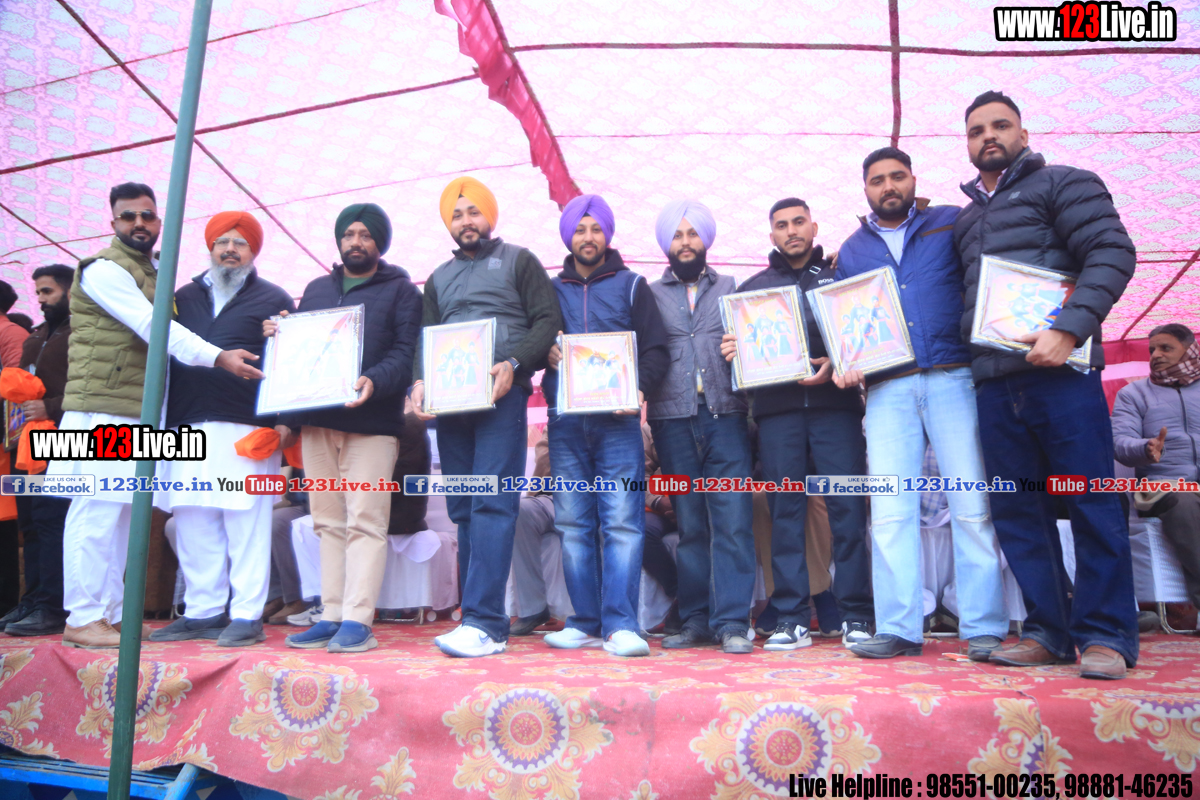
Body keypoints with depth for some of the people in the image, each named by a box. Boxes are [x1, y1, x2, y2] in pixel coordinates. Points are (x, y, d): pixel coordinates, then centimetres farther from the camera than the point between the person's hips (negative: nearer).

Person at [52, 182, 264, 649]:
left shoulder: (156, 273, 20)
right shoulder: (104, 270, -7)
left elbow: (161, 333, 19)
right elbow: (155, 328, -17)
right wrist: (218, 357, -24)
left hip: (137, 413, 8)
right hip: (102, 408, -8)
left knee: (121, 512, 9)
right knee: (97, 509, -7)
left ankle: (111, 612, 15)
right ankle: (82, 619, -1)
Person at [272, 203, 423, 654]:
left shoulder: (401, 290, 8)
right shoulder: (317, 289, 24)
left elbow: (406, 353, -5)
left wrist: (374, 381, -24)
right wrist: (278, 335, 3)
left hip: (371, 424, -5)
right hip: (316, 421, 5)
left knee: (365, 521, -8)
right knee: (328, 522, 7)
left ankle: (357, 621, -5)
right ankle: (331, 617, 12)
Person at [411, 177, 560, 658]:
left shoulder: (518, 261, 11)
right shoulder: (438, 278, 24)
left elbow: (547, 321, 0)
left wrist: (513, 364, -16)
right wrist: (421, 381, -2)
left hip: (502, 395, -5)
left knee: (493, 506, -14)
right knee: (464, 512, 4)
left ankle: (483, 622, -17)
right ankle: (482, 623, 9)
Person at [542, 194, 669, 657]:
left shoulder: (631, 285, 11)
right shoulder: (552, 290, 18)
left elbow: (656, 349, 4)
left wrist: (638, 388, -13)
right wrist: (545, 355, -6)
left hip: (617, 420, -2)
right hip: (565, 422, 3)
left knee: (622, 522, -9)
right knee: (573, 524, 3)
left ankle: (621, 625, -7)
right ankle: (585, 623, 10)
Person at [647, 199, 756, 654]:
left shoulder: (729, 289, 18)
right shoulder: (650, 294, 16)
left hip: (725, 416, 0)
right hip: (672, 420, 0)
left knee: (733, 520, -7)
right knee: (690, 525, 4)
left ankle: (731, 622, -2)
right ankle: (696, 620, 12)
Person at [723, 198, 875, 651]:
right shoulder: (753, 287, 20)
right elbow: (740, 347, 16)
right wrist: (731, 352, -7)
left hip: (835, 405, -1)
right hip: (776, 409, 1)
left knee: (847, 506, -5)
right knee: (786, 510, 0)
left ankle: (856, 616, 3)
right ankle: (791, 618, 4)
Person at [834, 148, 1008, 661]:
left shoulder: (952, 223, 12)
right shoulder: (851, 250, 19)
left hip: (953, 378, -2)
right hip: (887, 390, 2)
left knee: (971, 506, -4)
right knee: (890, 512, -2)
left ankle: (984, 628, 3)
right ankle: (897, 628, 4)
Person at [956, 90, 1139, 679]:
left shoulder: (1061, 184, 6)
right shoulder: (965, 219, 23)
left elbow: (1113, 254, -6)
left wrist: (1069, 328, -17)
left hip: (1059, 370, -5)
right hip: (993, 382, 6)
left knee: (1091, 502, -3)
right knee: (1016, 510, 5)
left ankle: (1104, 635, 5)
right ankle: (1048, 631, 13)